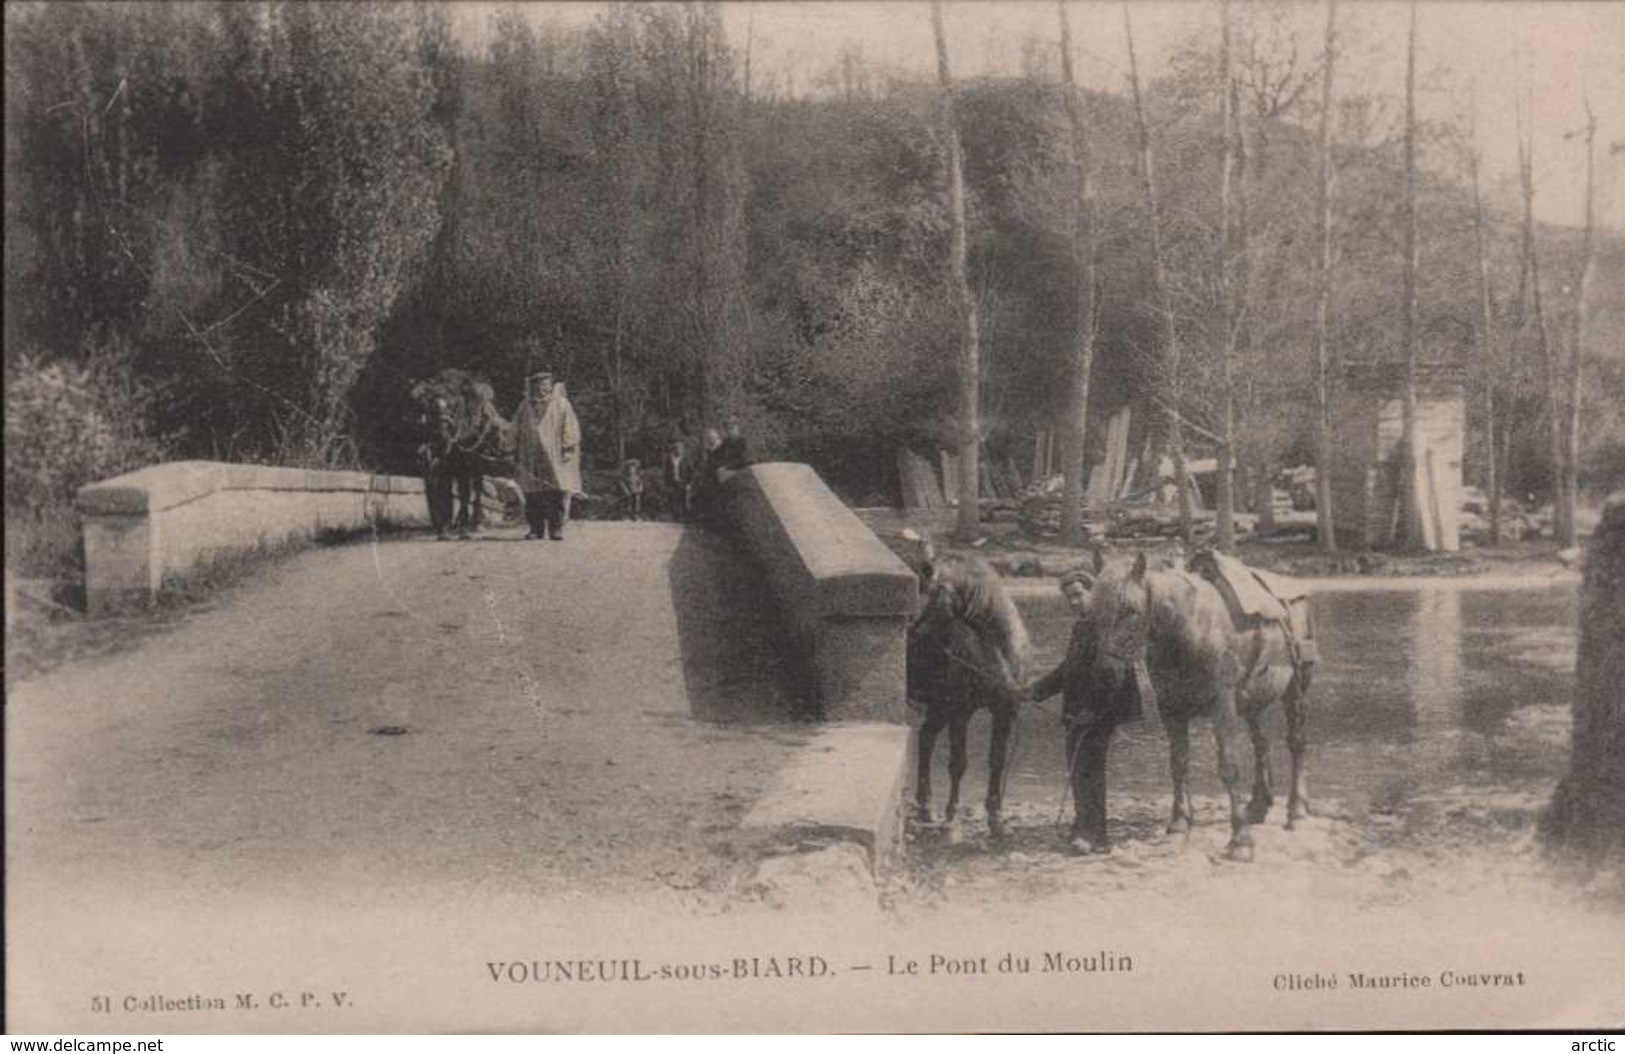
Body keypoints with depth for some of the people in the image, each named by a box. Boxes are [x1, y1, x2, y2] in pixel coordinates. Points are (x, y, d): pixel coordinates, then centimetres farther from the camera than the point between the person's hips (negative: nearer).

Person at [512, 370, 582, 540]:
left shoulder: (561, 404, 5)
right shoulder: (525, 407, 14)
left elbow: (570, 429, 1)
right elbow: (517, 433, 18)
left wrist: (568, 449, -9)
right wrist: (517, 456, 13)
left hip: (556, 458, -3)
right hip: (532, 459, 3)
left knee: (559, 494, -9)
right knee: (533, 497, 0)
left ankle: (557, 529, -5)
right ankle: (536, 528, 7)